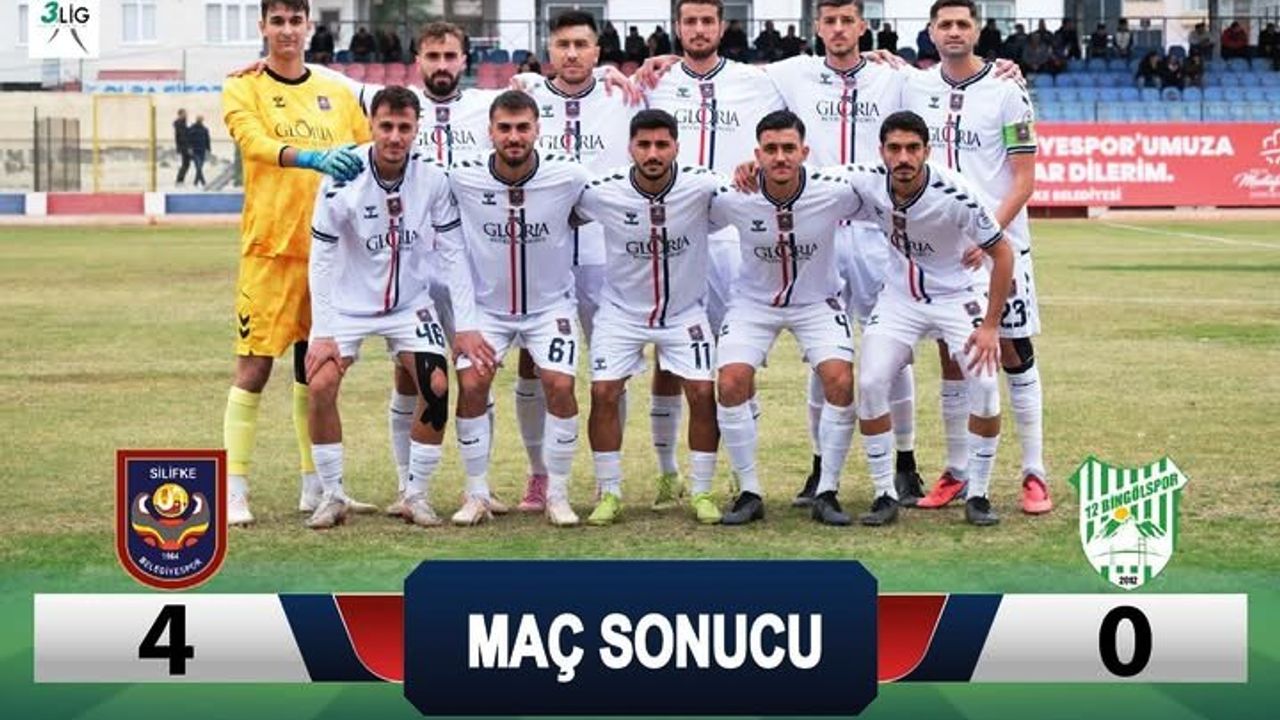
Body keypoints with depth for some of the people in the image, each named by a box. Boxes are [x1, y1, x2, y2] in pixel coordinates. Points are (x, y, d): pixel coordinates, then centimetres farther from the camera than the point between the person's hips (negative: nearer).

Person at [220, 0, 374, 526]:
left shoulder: (336, 94, 13)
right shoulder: (244, 90, 1)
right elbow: (255, 142, -19)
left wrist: (364, 164, -12)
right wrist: (312, 157, -37)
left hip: (328, 246, 4)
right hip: (270, 245, -4)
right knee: (255, 366, -6)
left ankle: (315, 487, 19)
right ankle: (234, 490, -2)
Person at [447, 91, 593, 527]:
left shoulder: (568, 177, -17)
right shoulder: (462, 179, -16)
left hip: (551, 303, 0)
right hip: (486, 306, 1)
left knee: (559, 386, -15)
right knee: (471, 385, -14)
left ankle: (557, 495, 3)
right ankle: (477, 496, 1)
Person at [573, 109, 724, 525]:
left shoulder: (701, 187, -19)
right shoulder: (603, 193, -17)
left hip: (686, 312, 0)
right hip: (622, 311, 0)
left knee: (703, 393, -9)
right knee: (604, 393, -9)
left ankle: (702, 493, 7)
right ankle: (609, 493, 6)